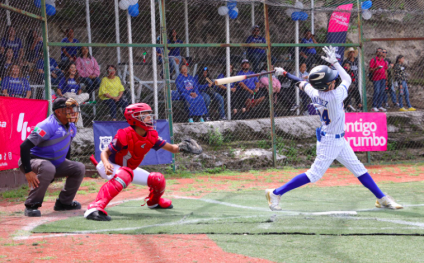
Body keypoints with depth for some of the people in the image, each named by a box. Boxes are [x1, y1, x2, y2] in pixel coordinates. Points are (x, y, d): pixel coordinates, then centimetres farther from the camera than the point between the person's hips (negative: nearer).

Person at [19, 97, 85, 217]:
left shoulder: (71, 127, 2)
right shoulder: (48, 126, -26)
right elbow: (25, 146, -31)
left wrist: (68, 169, 22)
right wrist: (28, 171, -35)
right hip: (33, 161, -9)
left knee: (79, 168, 0)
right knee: (48, 168, -40)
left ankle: (64, 202, 12)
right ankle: (31, 206, -27)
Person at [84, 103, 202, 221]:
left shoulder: (152, 136, -8)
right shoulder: (125, 135, -28)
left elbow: (171, 148, -4)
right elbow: (105, 152, -24)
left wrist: (181, 147, -27)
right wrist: (106, 164, -45)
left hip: (129, 169, 7)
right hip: (111, 168, -7)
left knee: (158, 179, 0)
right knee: (124, 175, -41)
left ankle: (154, 201, 38)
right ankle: (95, 208, -54)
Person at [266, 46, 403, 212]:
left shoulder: (315, 94, -8)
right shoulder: (335, 96, -27)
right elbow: (348, 80, -9)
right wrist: (335, 62, -2)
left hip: (339, 140, 9)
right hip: (330, 142, -9)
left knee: (358, 168, 13)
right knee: (314, 174, -3)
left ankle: (382, 199, 21)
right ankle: (276, 193, 2)